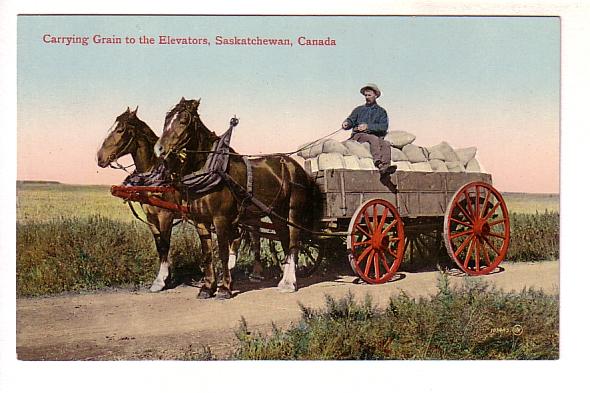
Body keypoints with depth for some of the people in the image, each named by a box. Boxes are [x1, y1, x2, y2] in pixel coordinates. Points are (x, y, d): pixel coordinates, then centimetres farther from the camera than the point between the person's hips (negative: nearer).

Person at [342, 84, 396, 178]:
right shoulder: (359, 109, 23)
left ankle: (385, 166, -53)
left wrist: (368, 126, -12)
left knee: (386, 143, -31)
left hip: (376, 137, 1)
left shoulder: (381, 111, 18)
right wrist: (346, 123, -17)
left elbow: (384, 127, 1)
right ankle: (378, 164, -52)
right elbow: (351, 120, 8)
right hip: (358, 136, -1)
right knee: (374, 138, -33)